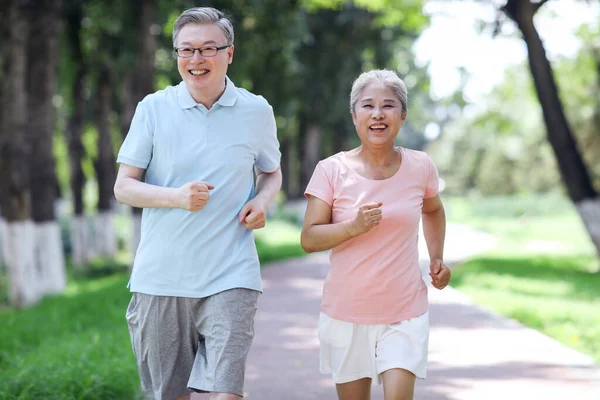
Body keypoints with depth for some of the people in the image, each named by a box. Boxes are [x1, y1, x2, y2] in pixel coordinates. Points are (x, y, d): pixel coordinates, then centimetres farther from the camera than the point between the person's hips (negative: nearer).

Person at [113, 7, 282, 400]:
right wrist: (176, 197, -17)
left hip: (230, 276, -1)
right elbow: (124, 186, 2)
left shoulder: (257, 111, 3)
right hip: (160, 278, 1)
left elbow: (271, 173, 20)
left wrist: (262, 201, -4)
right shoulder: (154, 109, 0)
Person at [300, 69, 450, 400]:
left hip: (405, 314, 0)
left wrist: (437, 257, 9)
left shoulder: (420, 167, -1)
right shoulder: (332, 170, -7)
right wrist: (354, 226, -25)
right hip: (346, 312, 0)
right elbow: (309, 239, -10)